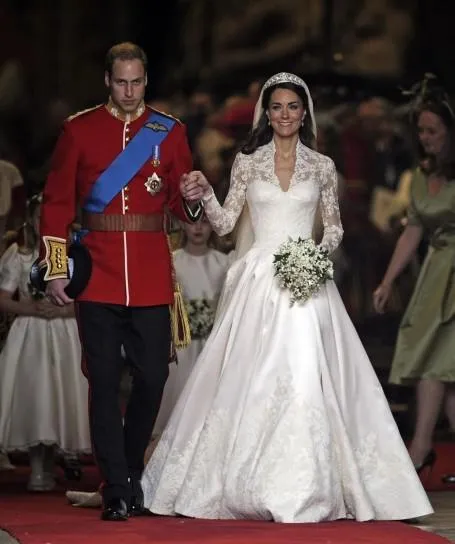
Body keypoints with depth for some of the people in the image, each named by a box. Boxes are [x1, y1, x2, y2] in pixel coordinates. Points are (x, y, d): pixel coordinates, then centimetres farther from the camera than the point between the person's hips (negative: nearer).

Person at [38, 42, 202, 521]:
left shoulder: (169, 132, 10)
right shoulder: (79, 130, 5)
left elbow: (182, 208, 13)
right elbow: (56, 204, 5)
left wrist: (192, 199, -11)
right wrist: (56, 271, -2)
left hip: (152, 279, 1)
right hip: (98, 278, -1)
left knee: (152, 378, 3)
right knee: (104, 384, -3)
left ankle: (130, 476, 24)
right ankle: (117, 491, 1)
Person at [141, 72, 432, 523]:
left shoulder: (322, 166, 8)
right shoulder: (247, 162, 8)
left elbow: (335, 227, 13)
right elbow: (225, 223, 5)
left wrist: (321, 250, -6)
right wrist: (204, 195, -12)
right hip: (258, 280, 0)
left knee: (305, 375, -10)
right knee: (252, 379, -4)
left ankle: (304, 485, -5)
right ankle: (251, 482, 4)